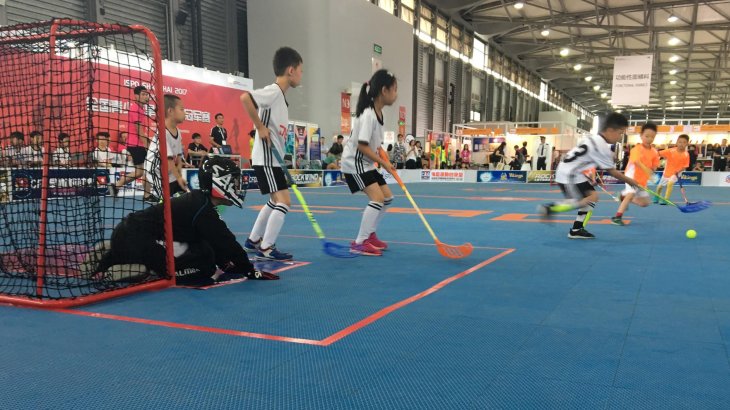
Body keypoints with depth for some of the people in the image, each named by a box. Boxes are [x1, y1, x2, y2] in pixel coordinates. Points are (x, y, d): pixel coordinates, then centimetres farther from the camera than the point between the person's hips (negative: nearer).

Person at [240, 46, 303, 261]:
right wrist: (260, 127, -24)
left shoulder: (280, 96, 12)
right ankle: (266, 248, -3)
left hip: (273, 159, 10)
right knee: (284, 201, -10)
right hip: (266, 159, -10)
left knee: (275, 201, 21)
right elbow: (245, 98, -30)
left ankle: (253, 240, 32)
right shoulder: (273, 91, -16)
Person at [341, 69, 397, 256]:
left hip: (367, 163, 10)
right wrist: (383, 163, -19)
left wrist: (384, 161, 2)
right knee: (377, 198, -19)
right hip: (354, 162, -10)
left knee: (387, 197, 12)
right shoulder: (368, 114, -22)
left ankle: (369, 235, 25)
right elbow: (362, 145, -25)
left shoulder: (378, 112, 7)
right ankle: (359, 243, -13)